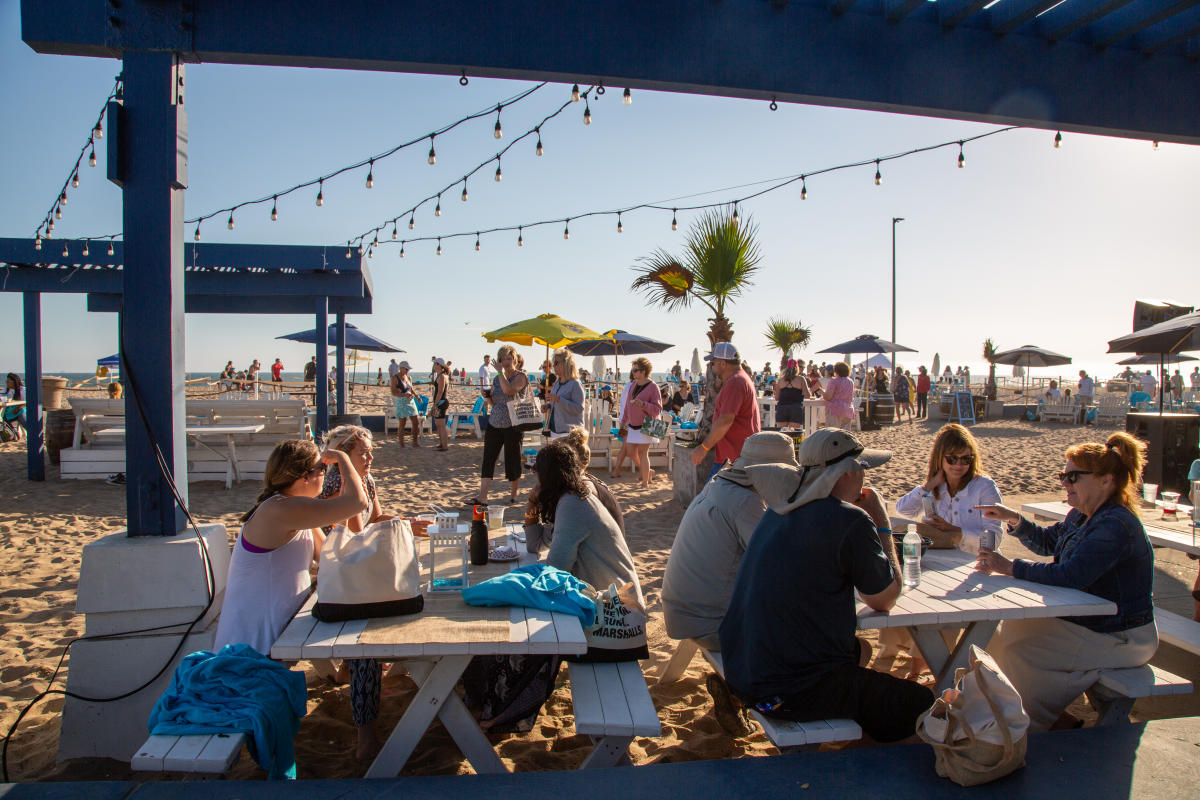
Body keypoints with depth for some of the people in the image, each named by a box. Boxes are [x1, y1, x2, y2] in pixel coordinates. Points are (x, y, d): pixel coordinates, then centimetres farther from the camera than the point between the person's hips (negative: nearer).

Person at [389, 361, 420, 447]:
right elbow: (393, 392, -14)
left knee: (416, 422, 3)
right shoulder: (395, 378, -7)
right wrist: (404, 395, -28)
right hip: (401, 403, -6)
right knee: (402, 424, -3)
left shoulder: (409, 378, 12)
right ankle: (401, 444, 6)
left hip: (411, 402, 6)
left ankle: (415, 442, 14)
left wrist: (417, 396, 5)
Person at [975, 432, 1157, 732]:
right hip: (1087, 622, 10)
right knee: (1009, 631, 9)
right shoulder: (1082, 516, 5)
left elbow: (1070, 575, -34)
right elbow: (1047, 542, 19)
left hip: (1121, 639, -10)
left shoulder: (1117, 525, -26)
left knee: (1018, 653, -18)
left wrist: (1009, 567, -30)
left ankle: (1041, 725, 7)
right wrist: (1014, 519, 0)